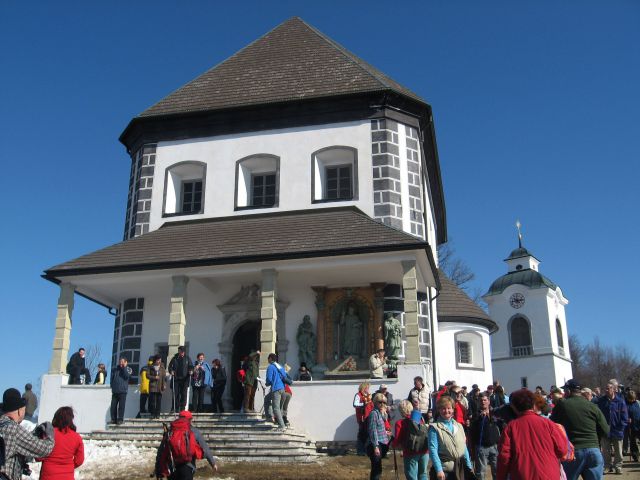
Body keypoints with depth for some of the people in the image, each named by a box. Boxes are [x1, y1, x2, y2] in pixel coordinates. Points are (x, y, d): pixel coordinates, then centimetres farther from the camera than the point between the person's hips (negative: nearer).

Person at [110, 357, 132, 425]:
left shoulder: (128, 369, 6)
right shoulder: (116, 369, 17)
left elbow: (127, 376, -13)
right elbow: (112, 378, 21)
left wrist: (124, 367, -10)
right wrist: (112, 387, 11)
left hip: (122, 391, -4)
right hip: (115, 391, 4)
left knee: (121, 406, -5)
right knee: (113, 405, 2)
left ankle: (120, 419, 0)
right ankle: (113, 419, 11)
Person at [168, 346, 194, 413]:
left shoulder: (187, 358, 8)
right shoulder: (175, 358, 7)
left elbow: (191, 366, 11)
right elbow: (170, 366, 7)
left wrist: (191, 371, -9)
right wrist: (171, 371, -12)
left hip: (185, 379, 0)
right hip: (176, 379, 0)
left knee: (184, 394, -3)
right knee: (176, 393, 0)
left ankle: (182, 407, 3)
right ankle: (176, 408, 8)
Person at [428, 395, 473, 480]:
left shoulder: (459, 426, 9)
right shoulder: (434, 428, -8)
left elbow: (464, 448, 12)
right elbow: (433, 450, -14)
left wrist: (469, 466, 7)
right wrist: (438, 470, -21)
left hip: (460, 469, 5)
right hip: (444, 470, -5)